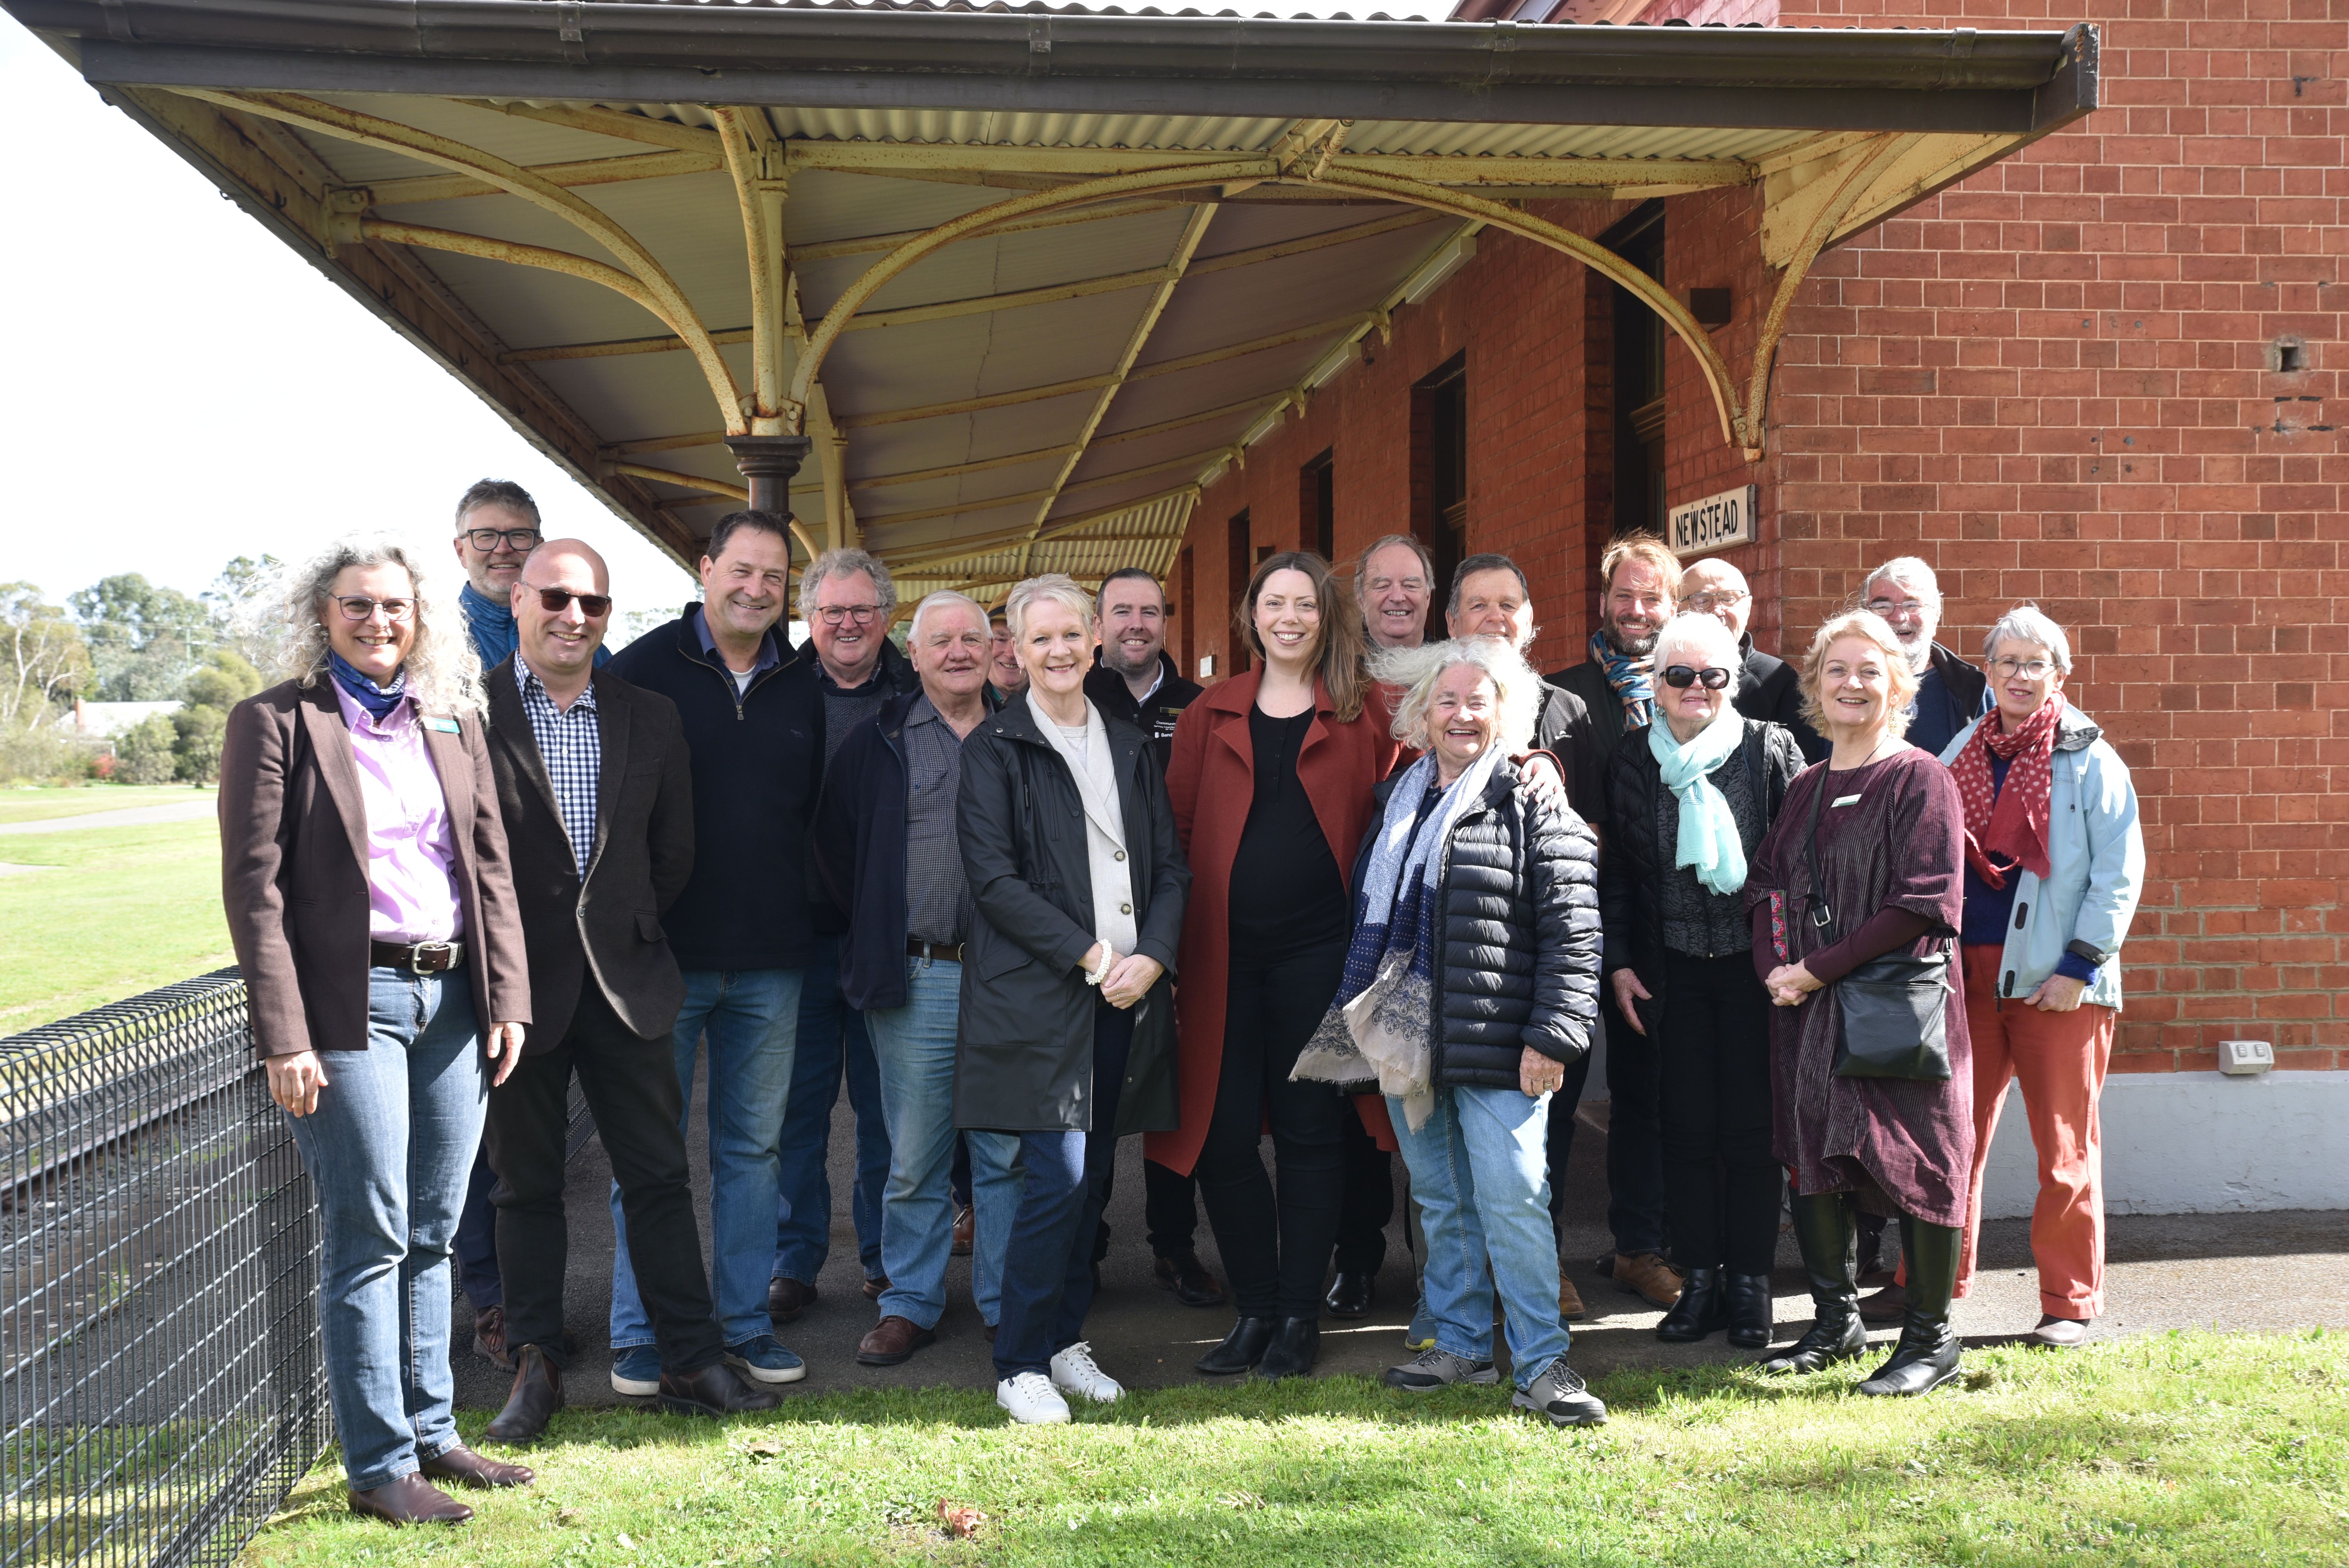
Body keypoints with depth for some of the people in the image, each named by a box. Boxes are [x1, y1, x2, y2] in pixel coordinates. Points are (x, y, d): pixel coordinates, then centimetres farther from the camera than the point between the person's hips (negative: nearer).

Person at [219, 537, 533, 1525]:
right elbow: (253, 885, -7)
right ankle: (379, 1464, 8)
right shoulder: (276, 722, -3)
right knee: (369, 1239, -1)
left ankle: (431, 1433, 23)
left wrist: (507, 997, 5)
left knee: (433, 1233, 12)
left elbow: (491, 863, 13)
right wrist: (284, 1035, -13)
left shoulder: (453, 720, 13)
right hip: (352, 1005, -5)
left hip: (453, 999, 5)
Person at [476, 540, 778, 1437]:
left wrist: (629, 925, 8)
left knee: (659, 1175, 5)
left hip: (625, 981, 3)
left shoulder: (648, 718, 8)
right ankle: (536, 1366, 21)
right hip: (518, 983, -3)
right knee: (528, 1184, 8)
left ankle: (691, 1363, 13)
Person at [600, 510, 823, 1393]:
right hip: (663, 954, -3)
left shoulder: (802, 687, 9)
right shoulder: (644, 670, -2)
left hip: (772, 961, 4)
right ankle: (640, 1334, 14)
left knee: (754, 1145, 10)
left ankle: (744, 1321, 20)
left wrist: (806, 916, 9)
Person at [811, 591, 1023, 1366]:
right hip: (915, 981, -1)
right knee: (913, 1158, 5)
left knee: (1009, 1151, 7)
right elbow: (832, 842, 7)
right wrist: (876, 930, 3)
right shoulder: (878, 741, 6)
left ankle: (1010, 1302, 17)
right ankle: (909, 1302, 17)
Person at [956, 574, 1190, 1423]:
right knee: (1057, 1178, -8)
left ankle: (1065, 1339, 22)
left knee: (1092, 1175, 9)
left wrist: (1150, 957, -5)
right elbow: (993, 876, -9)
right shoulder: (994, 748, -1)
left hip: (1130, 993, 5)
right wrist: (1091, 954, -13)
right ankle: (1019, 1365, 4)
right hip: (1038, 994, -5)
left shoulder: (1129, 746, 15)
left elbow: (1170, 866, 12)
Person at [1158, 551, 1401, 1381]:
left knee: (1308, 1128, 5)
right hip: (1223, 949, 2)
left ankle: (1300, 1314, 17)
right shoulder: (1212, 715, 10)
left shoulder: (1361, 714, 6)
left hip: (1318, 946, -1)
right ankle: (1256, 1310, 18)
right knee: (1221, 1134, 2)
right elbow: (1177, 827, 9)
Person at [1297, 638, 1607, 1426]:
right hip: (1406, 1037, 6)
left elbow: (1572, 931, -9)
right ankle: (1462, 1345, 25)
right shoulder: (1398, 802, 15)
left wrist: (1551, 1036, -14)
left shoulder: (1533, 806, -4)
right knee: (1440, 1203, 14)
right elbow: (1367, 912, 22)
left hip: (1496, 1044, -6)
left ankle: (1540, 1363, 2)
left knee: (1513, 1201, -7)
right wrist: (1359, 1014, 18)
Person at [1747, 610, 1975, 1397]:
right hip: (1807, 1008, 6)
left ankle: (1930, 1338, 11)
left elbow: (1924, 903, -14)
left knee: (1914, 1160, -1)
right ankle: (1835, 1319, 24)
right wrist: (1774, 967, -5)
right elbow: (1766, 885, 14)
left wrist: (1819, 968, -15)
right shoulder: (1805, 787, 14)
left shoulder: (1921, 780, -5)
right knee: (1812, 1155, 10)